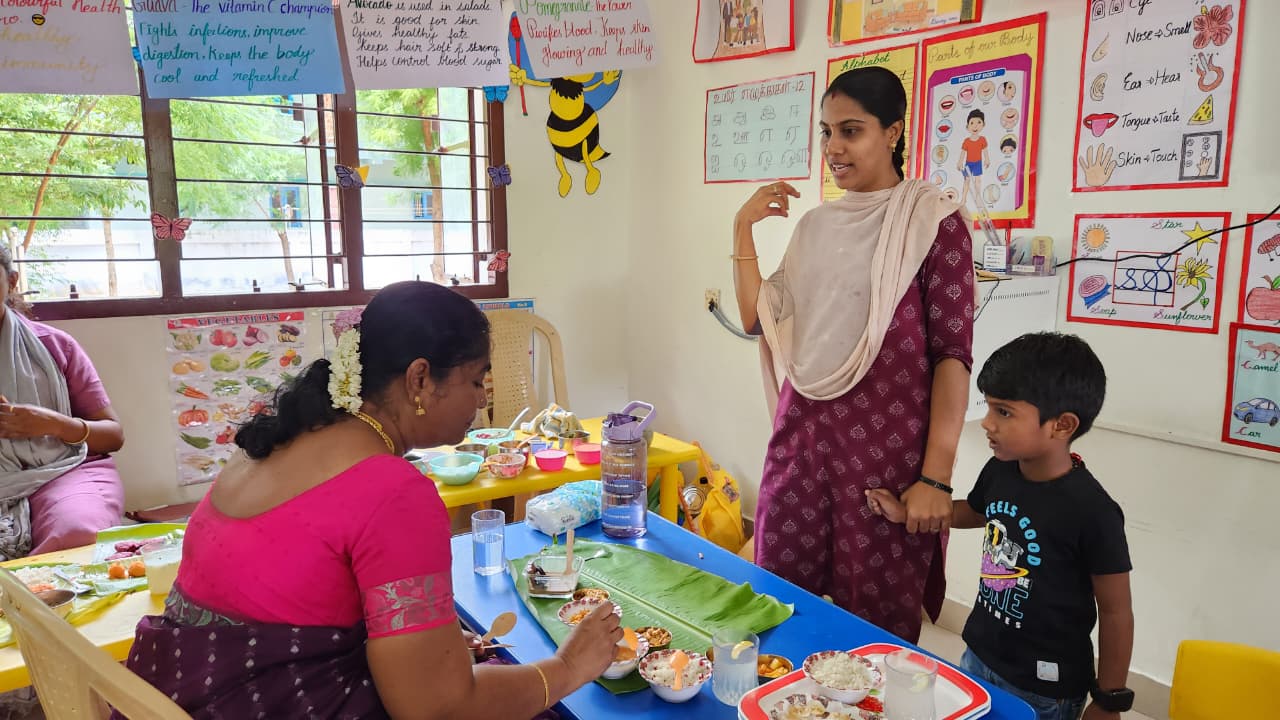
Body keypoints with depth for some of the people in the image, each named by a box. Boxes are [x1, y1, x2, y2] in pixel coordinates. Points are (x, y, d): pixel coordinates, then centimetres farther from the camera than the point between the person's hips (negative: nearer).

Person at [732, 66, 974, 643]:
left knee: (873, 623, 5)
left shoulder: (933, 222, -5)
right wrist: (743, 228, 4)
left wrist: (937, 476, -14)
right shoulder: (817, 224, 13)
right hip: (801, 436, 5)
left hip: (887, 444, -5)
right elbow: (759, 317, 10)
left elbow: (952, 353, -9)